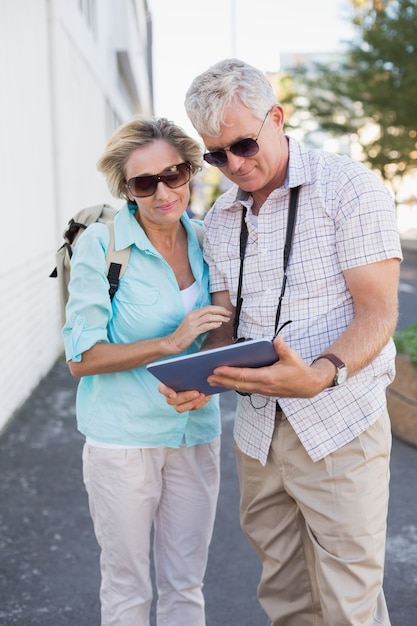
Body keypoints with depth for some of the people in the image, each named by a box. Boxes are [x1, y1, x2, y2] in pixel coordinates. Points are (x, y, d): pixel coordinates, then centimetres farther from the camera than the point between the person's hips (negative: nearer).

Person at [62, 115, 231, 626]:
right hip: (123, 437, -4)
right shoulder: (101, 244, -11)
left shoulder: (205, 242, 3)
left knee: (185, 585, 14)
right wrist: (170, 343, -23)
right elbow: (81, 358, -13)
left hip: (196, 434, 4)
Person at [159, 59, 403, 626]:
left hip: (338, 428, -5)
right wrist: (202, 376, -9)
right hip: (257, 430, 6)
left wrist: (321, 376, -32)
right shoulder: (221, 218, 10)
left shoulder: (350, 188, -9)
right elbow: (228, 322, 13)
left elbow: (378, 313, -13)